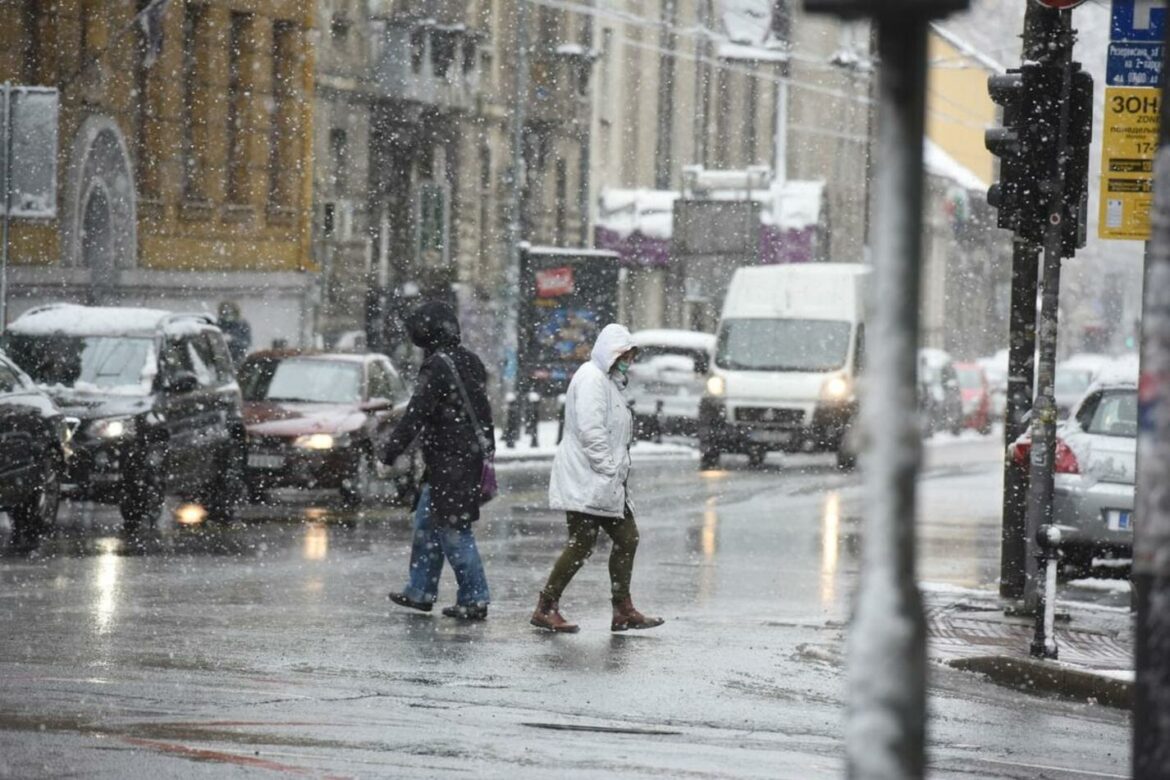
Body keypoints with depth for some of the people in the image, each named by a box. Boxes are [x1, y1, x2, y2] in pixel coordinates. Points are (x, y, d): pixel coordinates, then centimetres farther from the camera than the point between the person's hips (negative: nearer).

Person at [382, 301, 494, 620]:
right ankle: (421, 591, 24)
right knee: (426, 523, 18)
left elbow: (416, 414, -19)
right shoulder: (470, 361, 12)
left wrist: (391, 449, -13)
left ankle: (474, 599, -3)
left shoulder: (438, 366, -17)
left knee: (454, 532, -5)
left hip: (449, 461, -10)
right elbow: (481, 410, 20)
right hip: (472, 456, 10)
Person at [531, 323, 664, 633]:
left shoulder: (611, 381, 21)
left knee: (627, 539, 8)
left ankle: (623, 611, 12)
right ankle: (546, 608, -3)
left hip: (607, 481, 11)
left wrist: (618, 474, 15)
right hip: (586, 480, -11)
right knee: (582, 544, -10)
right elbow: (590, 430, -20)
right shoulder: (591, 378, -11)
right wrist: (609, 470, -20)